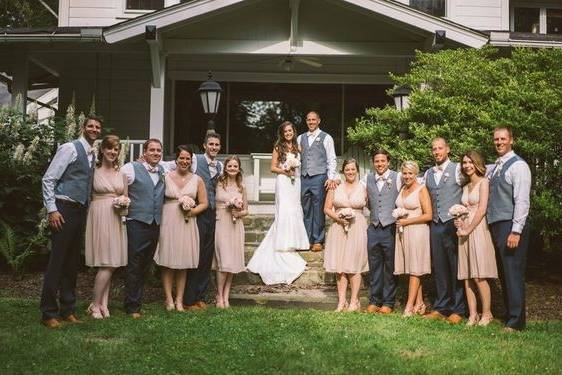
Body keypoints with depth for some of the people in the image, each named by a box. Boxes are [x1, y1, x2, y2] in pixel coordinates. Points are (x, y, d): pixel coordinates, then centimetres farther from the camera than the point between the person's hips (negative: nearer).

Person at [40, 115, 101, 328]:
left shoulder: (92, 155, 15)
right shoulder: (70, 148, -7)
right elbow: (48, 179, -11)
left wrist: (86, 210, 11)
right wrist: (52, 209, -16)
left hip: (80, 211, 8)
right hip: (65, 210, -8)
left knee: (72, 263, 11)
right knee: (57, 262, -6)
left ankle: (67, 310, 18)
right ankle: (48, 313, 1)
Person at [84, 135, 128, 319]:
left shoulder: (121, 174, 14)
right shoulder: (93, 171, -1)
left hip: (116, 219, 5)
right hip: (99, 217, -5)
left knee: (111, 264, 3)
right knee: (107, 264, -10)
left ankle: (103, 304, 10)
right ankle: (95, 305, 2)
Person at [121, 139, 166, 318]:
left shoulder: (162, 171, 12)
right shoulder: (132, 168, -5)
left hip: (155, 224, 6)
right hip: (137, 222, -6)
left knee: (145, 266, 13)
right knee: (134, 266, -2)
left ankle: (137, 301, 23)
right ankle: (132, 307, 6)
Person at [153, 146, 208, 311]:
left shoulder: (197, 180, 8)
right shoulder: (166, 177, 4)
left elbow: (203, 203, 8)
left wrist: (192, 211, -7)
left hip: (187, 224, 1)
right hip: (168, 222, -1)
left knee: (183, 263, 4)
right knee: (167, 262, -1)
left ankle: (179, 300, 11)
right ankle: (169, 299, 6)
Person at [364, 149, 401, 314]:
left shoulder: (397, 178, -1)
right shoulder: (368, 178, 10)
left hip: (390, 228, -3)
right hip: (374, 228, 3)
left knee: (390, 268, 4)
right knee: (374, 267, 9)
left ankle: (388, 302, 13)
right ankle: (374, 301, 18)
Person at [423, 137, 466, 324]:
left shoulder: (458, 169, -1)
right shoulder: (428, 174, 15)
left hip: (453, 224, -5)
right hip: (435, 225, 5)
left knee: (457, 268, -2)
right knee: (439, 268, 9)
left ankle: (458, 310, 4)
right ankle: (441, 307, 17)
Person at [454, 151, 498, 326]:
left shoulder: (483, 182, -3)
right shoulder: (465, 187, 19)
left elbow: (482, 209, -11)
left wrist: (468, 229, -11)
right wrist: (459, 221, 5)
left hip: (478, 230, -7)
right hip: (465, 231, 7)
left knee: (479, 277, -10)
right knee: (467, 276, 3)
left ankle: (486, 314, -1)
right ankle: (472, 314, 6)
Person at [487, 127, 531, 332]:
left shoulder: (518, 165, -9)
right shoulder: (494, 167, 17)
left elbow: (522, 201, -15)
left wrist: (516, 231, -19)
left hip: (511, 226, -8)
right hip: (495, 225, 8)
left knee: (513, 274, -5)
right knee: (503, 274, 12)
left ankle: (516, 321, 1)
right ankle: (509, 314, 21)